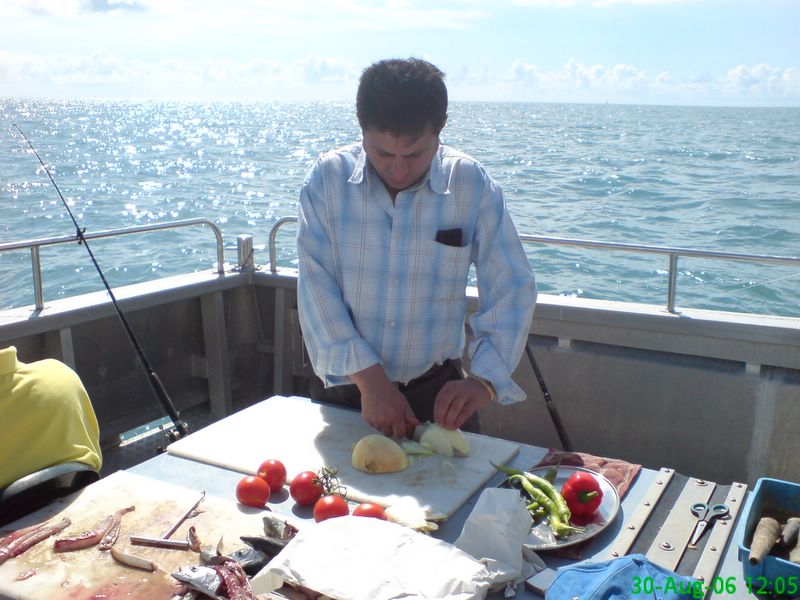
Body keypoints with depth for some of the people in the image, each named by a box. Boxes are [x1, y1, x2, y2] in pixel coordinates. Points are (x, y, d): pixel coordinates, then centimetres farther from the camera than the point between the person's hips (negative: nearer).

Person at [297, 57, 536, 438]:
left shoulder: (472, 185, -8)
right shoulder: (328, 178, -8)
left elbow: (512, 288, -9)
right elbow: (316, 286, -13)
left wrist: (484, 381, -23)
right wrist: (369, 378, -23)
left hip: (437, 391, 0)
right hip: (344, 388, 0)